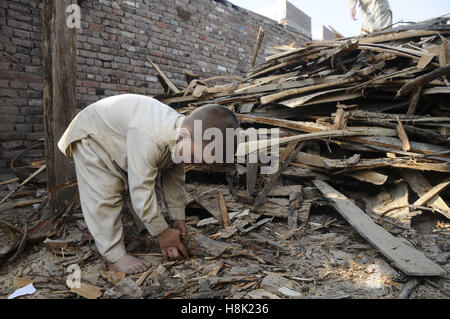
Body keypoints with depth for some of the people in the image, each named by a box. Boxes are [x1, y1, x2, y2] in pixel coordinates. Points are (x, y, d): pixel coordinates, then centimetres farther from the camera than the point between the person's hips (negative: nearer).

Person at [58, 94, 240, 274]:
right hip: (92, 138, -7)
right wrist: (162, 233, -28)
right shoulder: (150, 139, -45)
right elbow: (142, 192, -39)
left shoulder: (182, 129, -17)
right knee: (104, 197, -13)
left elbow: (174, 178, -4)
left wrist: (178, 219, -2)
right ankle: (114, 256, -4)